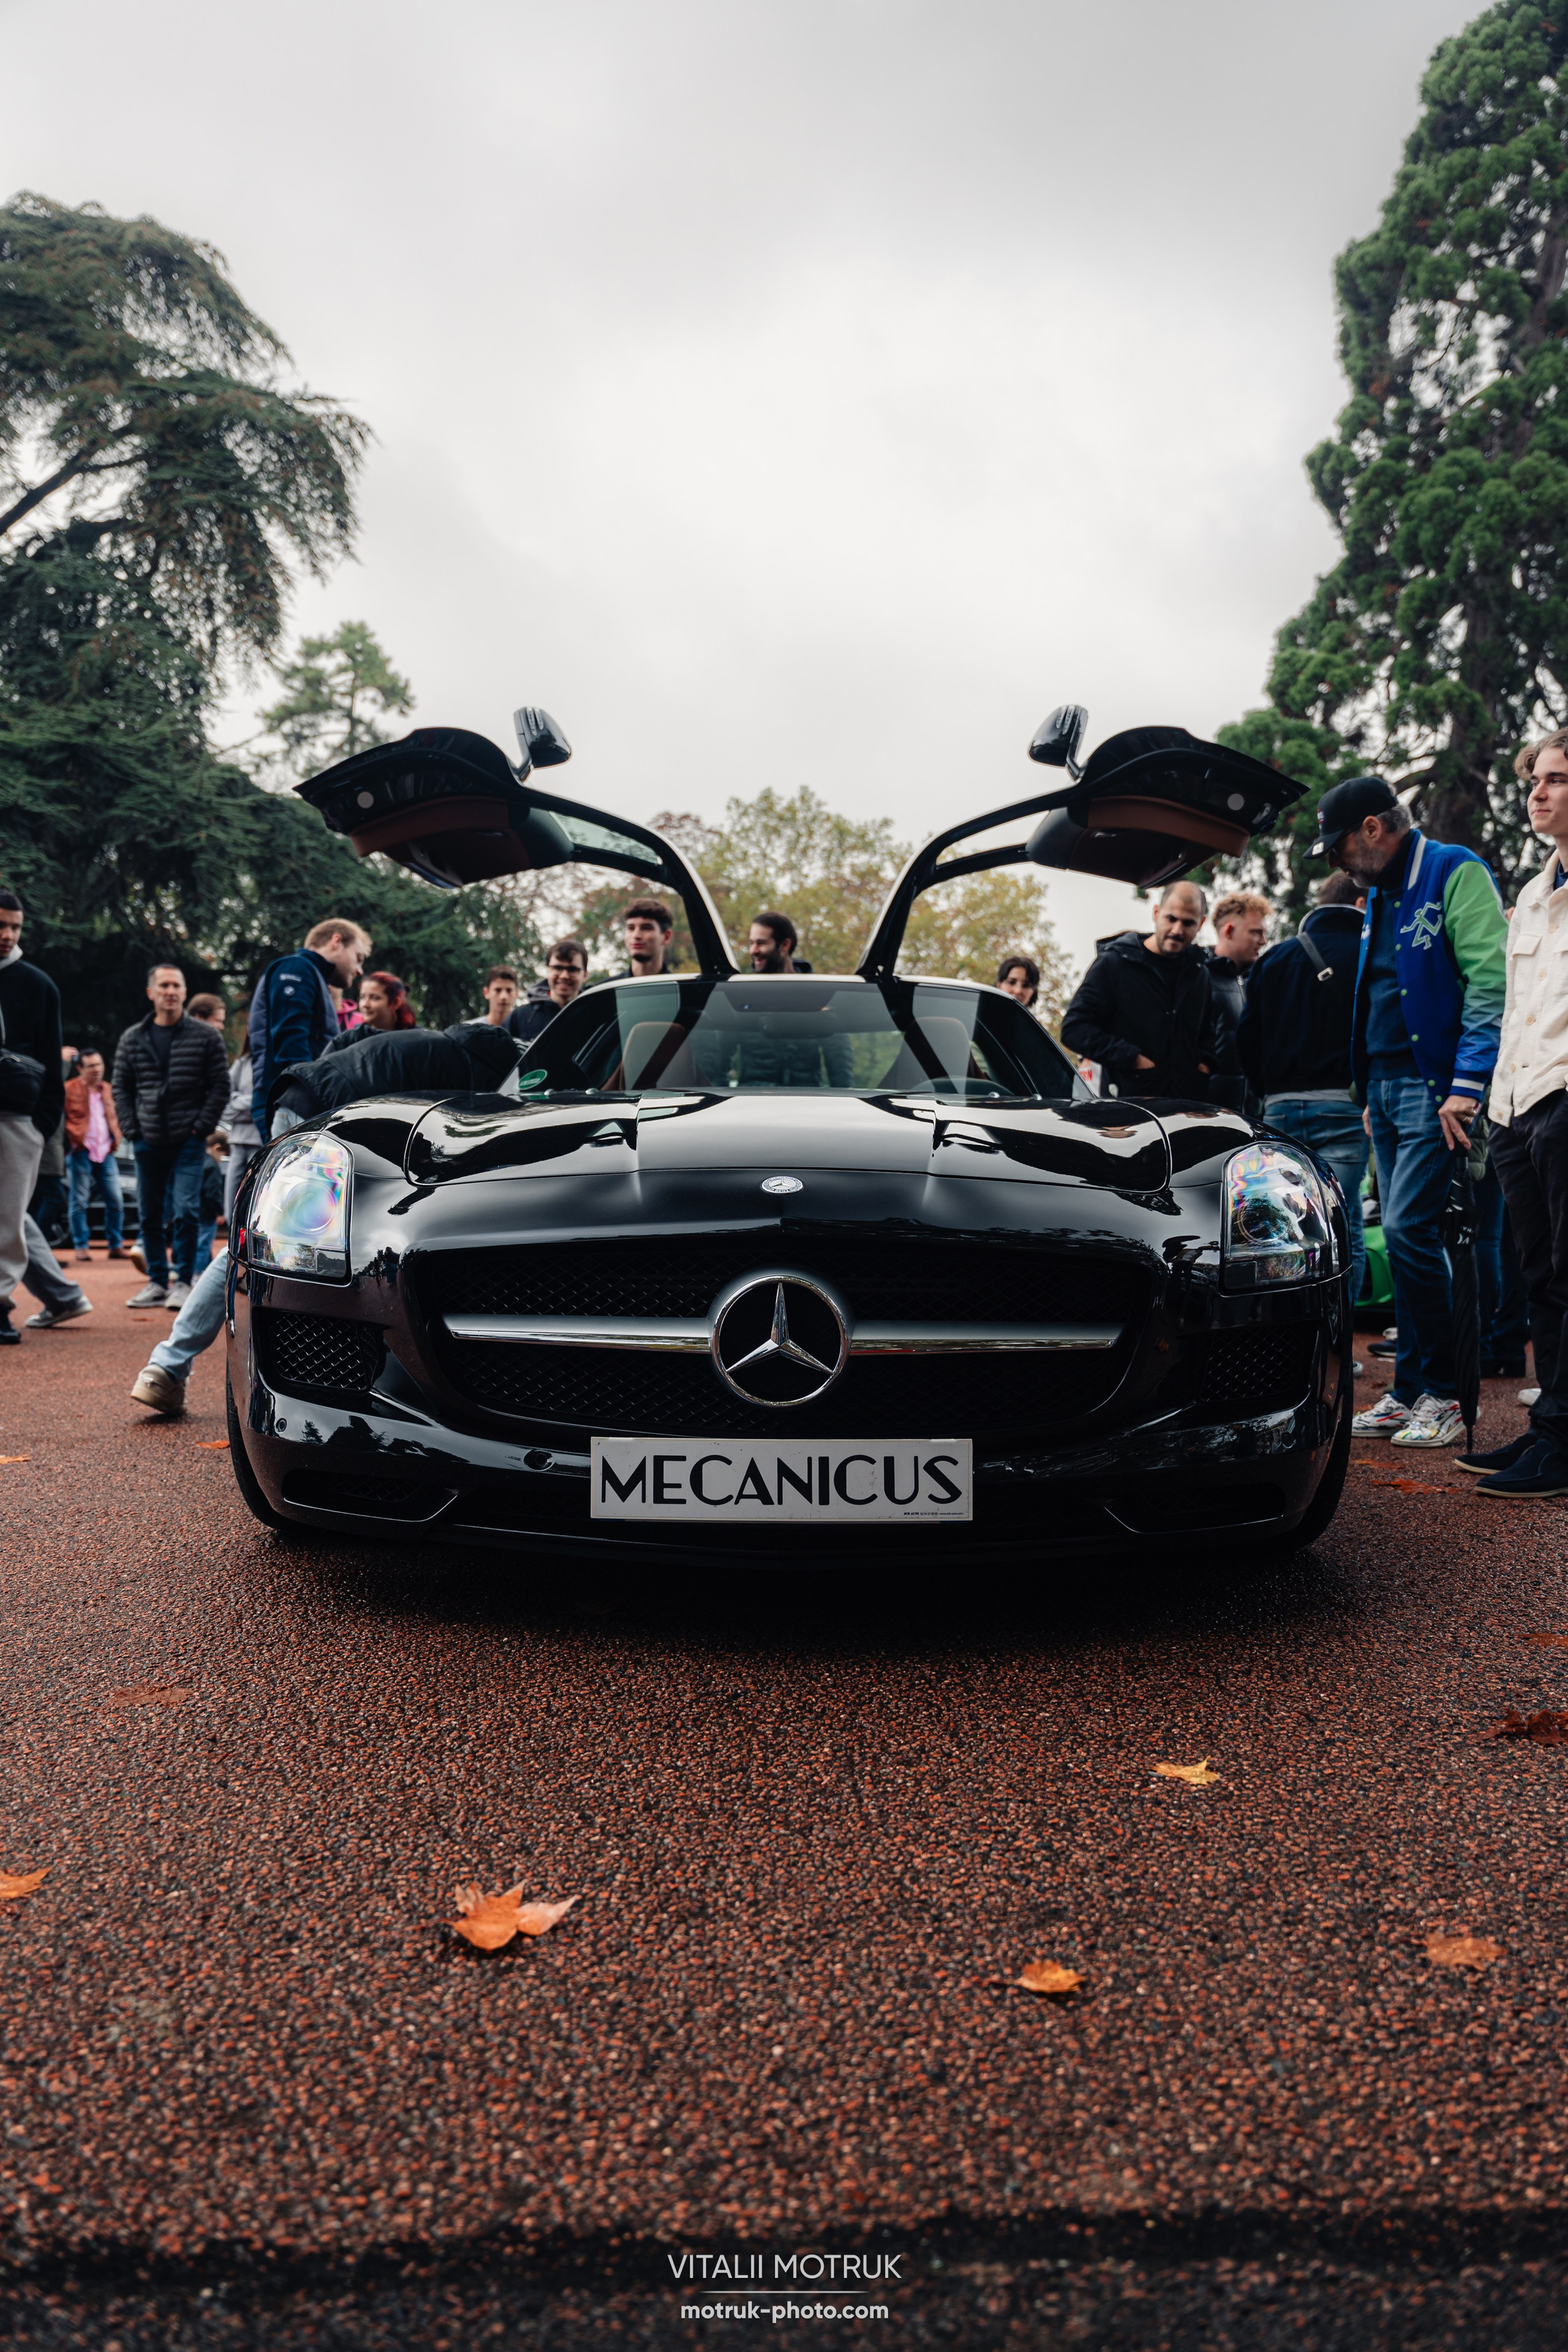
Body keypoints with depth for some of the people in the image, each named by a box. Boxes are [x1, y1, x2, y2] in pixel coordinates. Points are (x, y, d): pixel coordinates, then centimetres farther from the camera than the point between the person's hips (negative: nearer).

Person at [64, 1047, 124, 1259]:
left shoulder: (108, 1090, 14)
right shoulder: (69, 1089, -3)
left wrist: (116, 1139, 12)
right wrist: (74, 1138, -8)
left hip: (106, 1153, 5)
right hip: (81, 1153, -5)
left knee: (116, 1201, 1)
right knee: (79, 1202, 0)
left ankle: (116, 1246, 10)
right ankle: (81, 1247, 6)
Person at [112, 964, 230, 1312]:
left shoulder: (206, 1036, 1)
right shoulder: (133, 1039, 9)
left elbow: (220, 1086, 0)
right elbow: (121, 1088, 12)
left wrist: (201, 1127, -7)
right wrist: (131, 1128, 2)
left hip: (188, 1141, -3)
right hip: (148, 1141, 4)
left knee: (185, 1211, -8)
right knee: (149, 1214, 8)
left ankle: (183, 1282, 2)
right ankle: (157, 1281, 17)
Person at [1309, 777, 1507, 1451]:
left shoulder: (1455, 872, -7)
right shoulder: (1379, 895, 20)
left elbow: (1490, 982, -16)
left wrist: (1467, 1086, -22)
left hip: (1436, 1086, -8)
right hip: (1385, 1086, 8)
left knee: (1408, 1231, -14)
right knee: (1406, 1239, 9)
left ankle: (1443, 1395, -3)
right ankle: (1410, 1392, 14)